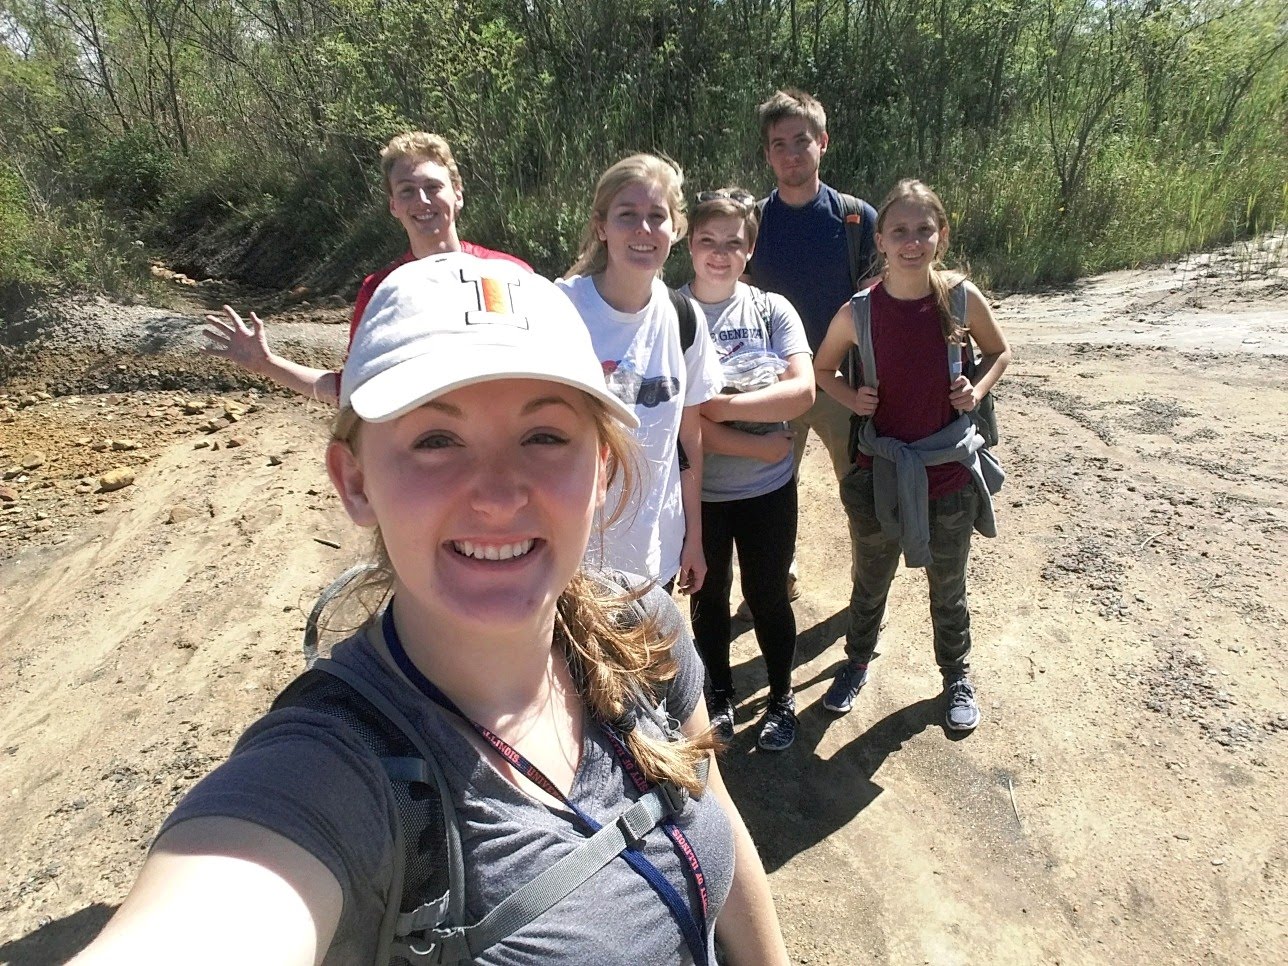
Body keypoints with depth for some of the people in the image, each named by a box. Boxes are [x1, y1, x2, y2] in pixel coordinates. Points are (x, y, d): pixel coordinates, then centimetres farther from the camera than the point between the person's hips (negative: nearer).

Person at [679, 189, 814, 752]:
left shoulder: (772, 310, -5)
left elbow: (803, 391, -16)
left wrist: (719, 405, -22)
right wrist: (760, 444, -17)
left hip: (768, 490, 1)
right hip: (698, 491, 0)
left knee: (769, 598, 16)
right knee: (708, 596, 19)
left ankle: (781, 697, 40)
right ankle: (720, 695, 43)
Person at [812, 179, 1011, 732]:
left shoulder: (962, 299, -10)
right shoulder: (859, 312, -11)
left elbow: (999, 353, 8)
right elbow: (822, 369, 6)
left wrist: (977, 390, -10)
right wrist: (852, 399, -12)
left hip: (949, 472, 0)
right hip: (881, 472, 0)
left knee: (947, 587, 19)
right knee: (870, 581, 19)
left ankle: (957, 677, 43)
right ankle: (857, 664, 44)